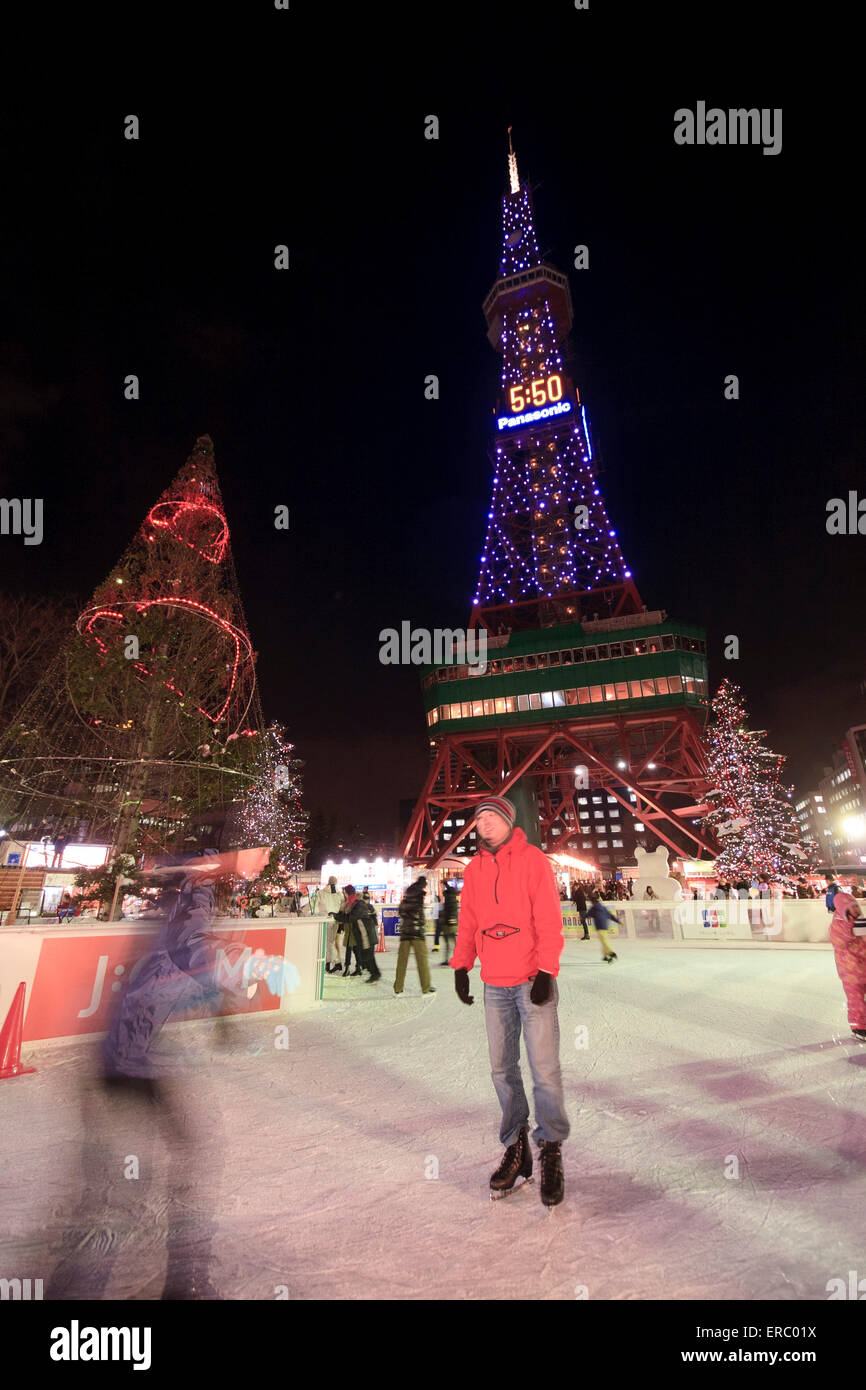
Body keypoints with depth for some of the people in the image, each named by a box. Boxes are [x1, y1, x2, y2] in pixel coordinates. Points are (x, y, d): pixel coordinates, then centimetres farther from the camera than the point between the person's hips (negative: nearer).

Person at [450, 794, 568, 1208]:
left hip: (532, 982, -5)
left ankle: (551, 1149, 14)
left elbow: (549, 921, -9)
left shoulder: (533, 861, -6)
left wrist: (546, 970, -14)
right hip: (495, 985, 5)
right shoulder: (474, 869, 9)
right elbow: (468, 922, 13)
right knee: (503, 1070, 12)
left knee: (544, 1070, -2)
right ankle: (516, 1148, 25)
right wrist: (461, 965, 6)